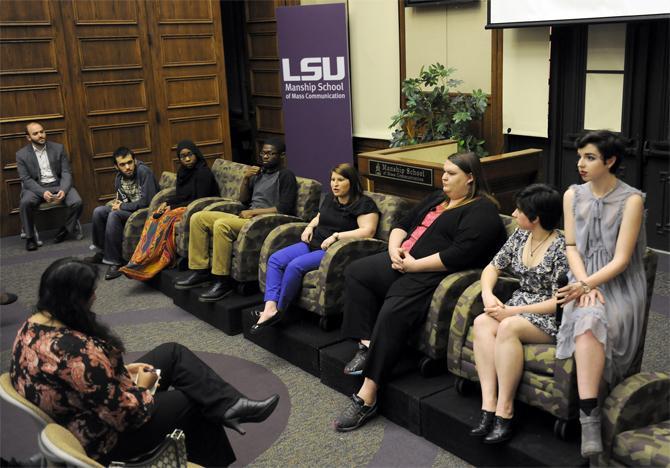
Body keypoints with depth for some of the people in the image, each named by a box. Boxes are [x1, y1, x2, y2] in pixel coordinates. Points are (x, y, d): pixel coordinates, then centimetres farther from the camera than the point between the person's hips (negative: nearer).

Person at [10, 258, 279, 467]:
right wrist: (141, 386, -10)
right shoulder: (76, 350, -36)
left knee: (174, 354, 6)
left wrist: (121, 370, 4)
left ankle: (229, 406, 7)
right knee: (194, 399, 6)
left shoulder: (33, 325, -5)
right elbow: (125, 412, -29)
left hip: (84, 413, 9)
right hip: (99, 441, -9)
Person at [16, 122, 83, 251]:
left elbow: (66, 172, 0)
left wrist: (63, 190, -20)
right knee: (25, 203, -33)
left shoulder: (58, 148, 4)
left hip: (58, 184, 1)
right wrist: (42, 192, -23)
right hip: (36, 187, -1)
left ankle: (66, 229, 4)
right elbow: (26, 179, -5)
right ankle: (30, 237, -11)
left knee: (77, 202, -26)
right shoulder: (21, 154, 0)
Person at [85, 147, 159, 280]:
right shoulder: (119, 177, 4)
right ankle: (101, 251, 14)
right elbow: (121, 198, 19)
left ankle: (114, 261, -21)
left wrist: (122, 207, -16)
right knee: (98, 212, -2)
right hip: (130, 208, 8)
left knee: (114, 215, -28)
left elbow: (147, 201, -26)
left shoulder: (144, 172, -21)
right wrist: (117, 203, -6)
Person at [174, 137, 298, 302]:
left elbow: (284, 209, -13)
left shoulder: (286, 176, -1)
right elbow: (243, 200, 24)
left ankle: (223, 281, -28)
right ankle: (200, 270, -6)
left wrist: (253, 211, -13)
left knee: (221, 224, -33)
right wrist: (245, 179, 6)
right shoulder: (259, 173, 23)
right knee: (198, 218, -3)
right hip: (247, 217, 9)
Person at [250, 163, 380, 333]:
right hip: (312, 244, 8)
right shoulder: (330, 198, 17)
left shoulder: (364, 204, -7)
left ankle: (279, 310, -13)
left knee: (295, 265, -29)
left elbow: (368, 231, -20)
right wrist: (310, 227, 11)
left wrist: (336, 236, -22)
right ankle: (270, 307, -23)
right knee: (275, 259, -13)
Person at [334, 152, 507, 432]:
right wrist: (395, 248, 0)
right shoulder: (437, 199, 22)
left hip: (432, 274, -10)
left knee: (392, 314, -29)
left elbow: (460, 255, -21)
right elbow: (403, 224, 22)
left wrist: (415, 265, -19)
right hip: (403, 262, 10)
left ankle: (367, 397, -27)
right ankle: (367, 344, -10)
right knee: (357, 272, -3)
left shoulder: (481, 211, -7)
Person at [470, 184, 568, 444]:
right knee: (481, 322, -24)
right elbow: (492, 268, 15)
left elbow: (559, 302, -17)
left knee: (507, 327, -35)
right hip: (518, 307, 7)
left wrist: (512, 312, -19)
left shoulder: (561, 248, -14)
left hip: (551, 318, -6)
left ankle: (504, 412, -28)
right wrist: (488, 295, -6)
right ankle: (488, 406, -30)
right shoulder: (520, 236, 8)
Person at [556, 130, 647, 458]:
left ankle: (588, 414, -28)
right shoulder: (573, 195, 9)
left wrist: (588, 284, -23)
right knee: (587, 319, -31)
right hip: (585, 284, 3)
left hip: (619, 286, -3)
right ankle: (591, 416, -32)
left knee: (590, 321, -33)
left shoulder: (631, 200, -7)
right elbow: (571, 246, 7)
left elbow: (620, 259, -11)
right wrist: (583, 282, -10)